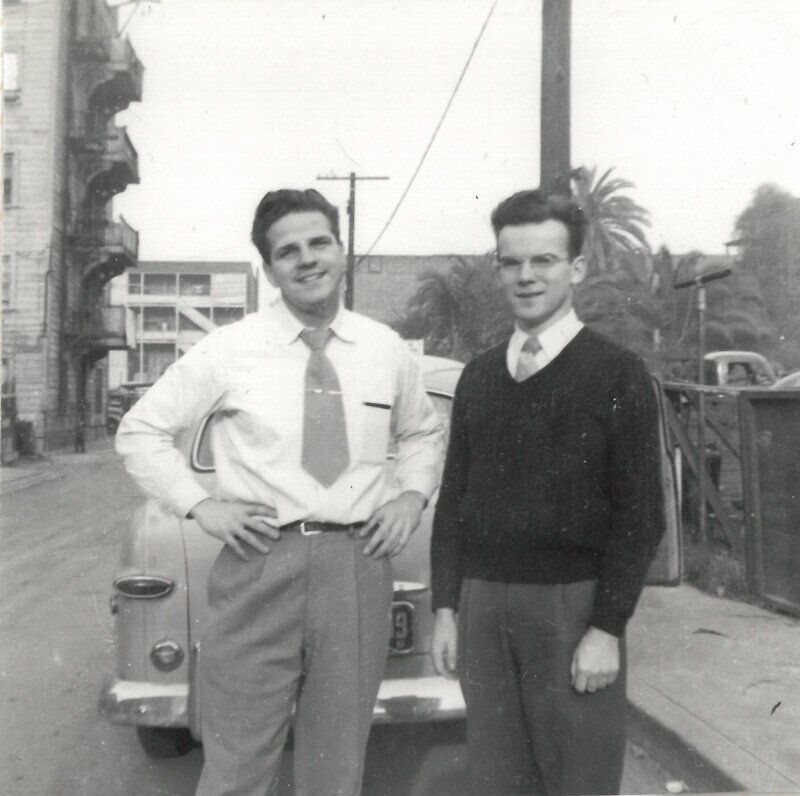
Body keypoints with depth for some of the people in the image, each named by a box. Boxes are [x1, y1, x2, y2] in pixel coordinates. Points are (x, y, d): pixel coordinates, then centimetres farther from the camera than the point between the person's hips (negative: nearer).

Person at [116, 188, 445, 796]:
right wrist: (201, 506, -4)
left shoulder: (387, 350, 7)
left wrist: (413, 495, 5)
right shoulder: (229, 350, -1)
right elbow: (140, 431, 6)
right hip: (260, 564, -2)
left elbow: (425, 433, 22)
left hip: (359, 562, 2)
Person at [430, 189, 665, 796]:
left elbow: (640, 515, -6)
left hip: (572, 607, -4)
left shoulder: (617, 374, -3)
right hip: (481, 607, 4)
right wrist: (446, 608, 7)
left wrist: (607, 628, -11)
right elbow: (453, 498, 12)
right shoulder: (477, 377, 11)